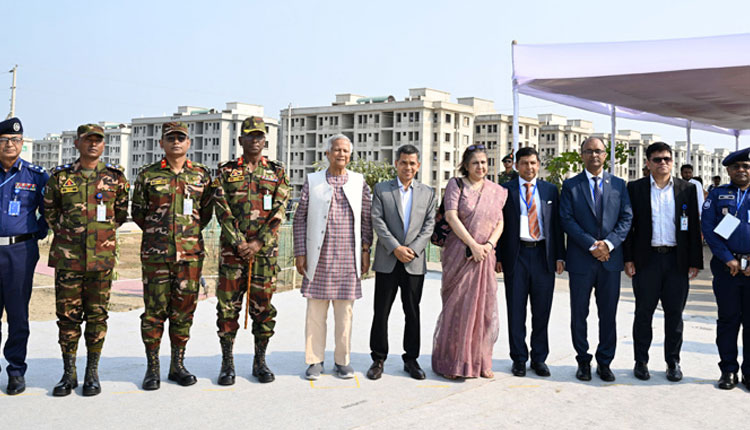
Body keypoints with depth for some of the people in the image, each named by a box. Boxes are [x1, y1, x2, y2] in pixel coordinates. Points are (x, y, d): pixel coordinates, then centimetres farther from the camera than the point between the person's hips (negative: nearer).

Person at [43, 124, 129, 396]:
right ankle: (69, 373, 15)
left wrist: (105, 232, 8)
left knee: (97, 315, 5)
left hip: (102, 255, 0)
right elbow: (49, 210, 17)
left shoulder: (115, 177, 4)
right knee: (67, 314, 4)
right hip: (67, 256, 0)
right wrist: (65, 233, 10)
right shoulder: (61, 177, 4)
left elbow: (122, 212, 15)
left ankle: (92, 373, 16)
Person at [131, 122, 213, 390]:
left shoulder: (201, 174, 8)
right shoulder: (148, 175, 4)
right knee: (154, 310, 1)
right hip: (155, 255, -1)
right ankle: (152, 368, 12)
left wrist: (190, 233, 9)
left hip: (190, 254, 2)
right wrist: (157, 233, 9)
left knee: (184, 310, 6)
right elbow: (137, 212, 10)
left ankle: (178, 365, 18)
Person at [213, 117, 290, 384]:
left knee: (263, 306, 5)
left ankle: (260, 361, 17)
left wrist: (258, 243, -12)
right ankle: (227, 363, 12)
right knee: (228, 306, 1)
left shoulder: (277, 173, 7)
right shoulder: (226, 172, 7)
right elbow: (223, 212, -2)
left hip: (265, 250, 0)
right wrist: (239, 243, -12)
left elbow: (278, 213, -2)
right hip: (232, 249, 0)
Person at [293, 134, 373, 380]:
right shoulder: (312, 181, 5)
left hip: (348, 258, 1)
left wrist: (365, 250, 4)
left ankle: (342, 361, 16)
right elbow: (300, 218, 5)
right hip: (319, 257, -1)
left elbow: (366, 219, 11)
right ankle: (315, 361, 12)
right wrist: (300, 253, -1)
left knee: (345, 311, 5)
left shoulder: (359, 182, 9)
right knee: (316, 311, 2)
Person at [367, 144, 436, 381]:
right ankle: (378, 359, 13)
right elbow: (377, 221, -3)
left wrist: (413, 249, -10)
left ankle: (411, 359, 17)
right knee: (381, 312, 2)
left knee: (413, 313, 7)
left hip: (414, 263, 1)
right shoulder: (381, 189, 5)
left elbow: (429, 225, 3)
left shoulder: (427, 192, 10)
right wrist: (395, 248, -13)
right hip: (387, 261, -1)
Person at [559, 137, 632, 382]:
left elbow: (626, 218, 4)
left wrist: (609, 243, -12)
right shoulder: (570, 185, 3)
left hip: (610, 259, 2)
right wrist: (592, 245, -15)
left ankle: (605, 362, 17)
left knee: (609, 314, 6)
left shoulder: (618, 185, 10)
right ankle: (583, 361, 18)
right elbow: (567, 220, -6)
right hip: (581, 260, -1)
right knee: (579, 314, 5)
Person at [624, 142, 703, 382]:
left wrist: (695, 262, 1)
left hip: (677, 260, 1)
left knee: (674, 314, 7)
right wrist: (628, 259, -4)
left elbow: (694, 227, 7)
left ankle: (673, 362, 19)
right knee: (643, 313, 5)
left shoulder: (687, 189, 7)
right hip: (646, 260, -1)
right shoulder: (635, 188, 3)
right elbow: (628, 225, 2)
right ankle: (641, 361, 16)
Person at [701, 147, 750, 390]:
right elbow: (708, 229, -1)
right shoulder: (717, 195, 8)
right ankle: (728, 370, 15)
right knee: (728, 319, 6)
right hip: (726, 267, 0)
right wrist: (728, 260, -9)